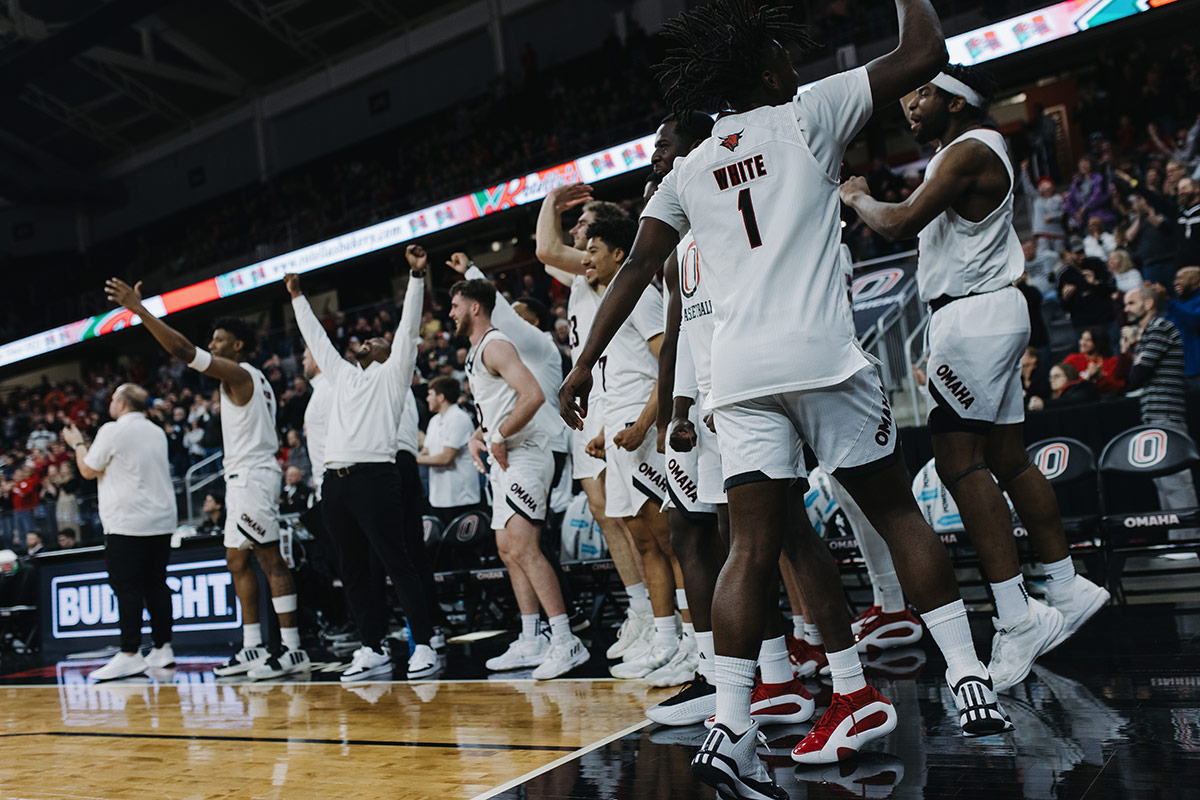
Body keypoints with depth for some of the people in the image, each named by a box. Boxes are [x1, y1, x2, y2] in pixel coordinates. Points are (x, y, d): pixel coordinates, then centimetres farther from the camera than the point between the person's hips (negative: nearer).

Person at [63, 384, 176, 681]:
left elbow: (88, 470, 1)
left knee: (127, 588, -5)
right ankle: (162, 649, 11)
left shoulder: (113, 431, -7)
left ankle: (130, 655, -6)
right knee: (155, 584, 9)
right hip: (161, 521, 7)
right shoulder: (157, 432, 14)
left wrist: (77, 443, 17)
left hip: (127, 524, -7)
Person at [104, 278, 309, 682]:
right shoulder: (252, 378, 20)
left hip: (251, 478, -10)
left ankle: (293, 651, -7)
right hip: (246, 478, 10)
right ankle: (252, 649, 16)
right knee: (238, 561, 12)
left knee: (271, 561, -9)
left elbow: (184, 350, -21)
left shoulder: (239, 373, -10)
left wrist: (138, 308, -20)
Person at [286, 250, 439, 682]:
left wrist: (416, 276, -5)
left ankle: (423, 646, -4)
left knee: (398, 564, -8)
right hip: (335, 480, 7)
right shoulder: (342, 374, 25)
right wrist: (297, 296, 40)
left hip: (374, 476, -7)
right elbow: (316, 337, 35)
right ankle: (373, 651, 15)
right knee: (354, 570, 8)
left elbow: (409, 327, 2)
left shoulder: (392, 373, 10)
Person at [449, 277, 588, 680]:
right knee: (508, 550, 10)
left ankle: (566, 642, -15)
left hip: (523, 455, -11)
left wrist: (498, 438, -19)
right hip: (504, 461, 11)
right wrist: (478, 435, 12)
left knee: (523, 547, -17)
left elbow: (534, 395, -26)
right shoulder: (476, 352, 20)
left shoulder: (495, 345, -12)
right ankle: (530, 643, 16)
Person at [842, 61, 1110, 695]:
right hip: (990, 313, 11)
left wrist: (856, 197, -1)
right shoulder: (973, 148, 19)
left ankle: (1016, 618, -15)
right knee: (1007, 458, 13)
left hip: (972, 315, -11)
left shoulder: (969, 152, -11)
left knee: (959, 458, -14)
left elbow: (900, 223, -19)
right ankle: (1067, 588, 22)